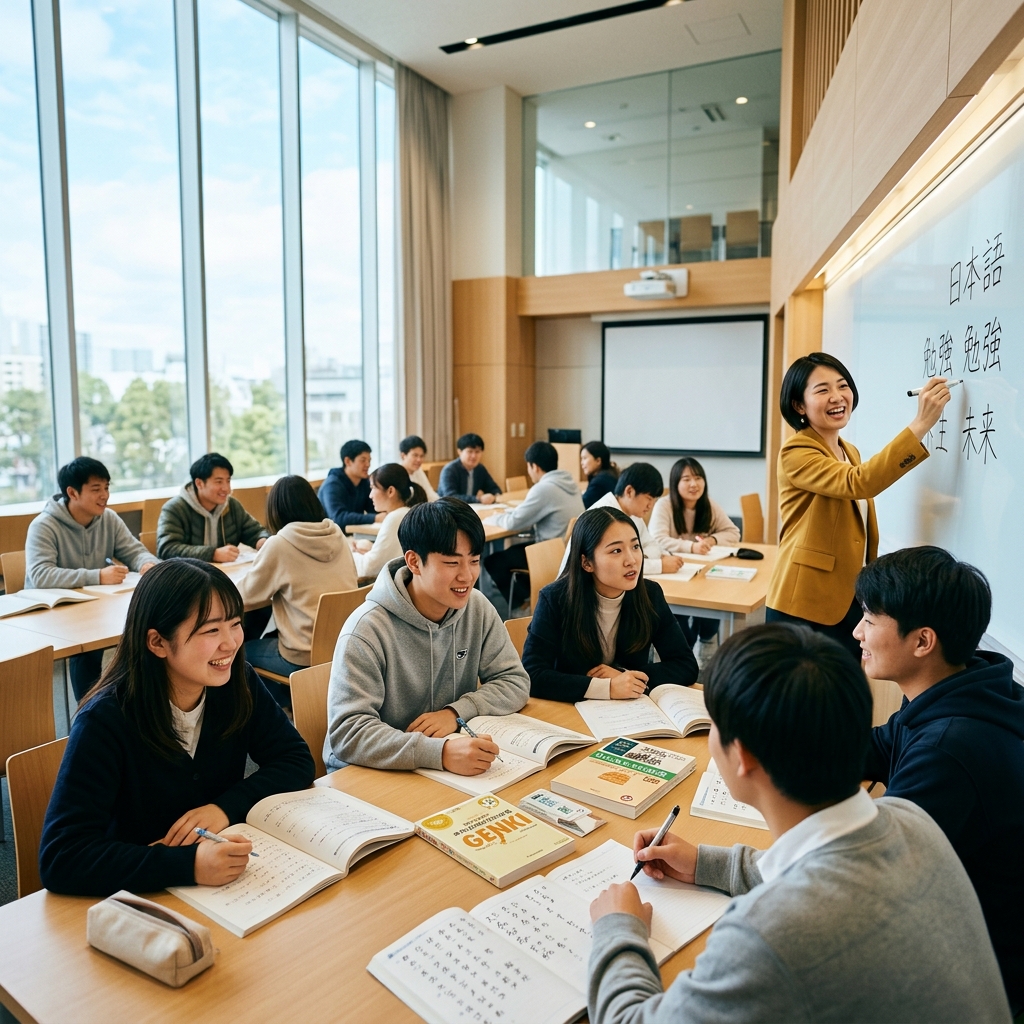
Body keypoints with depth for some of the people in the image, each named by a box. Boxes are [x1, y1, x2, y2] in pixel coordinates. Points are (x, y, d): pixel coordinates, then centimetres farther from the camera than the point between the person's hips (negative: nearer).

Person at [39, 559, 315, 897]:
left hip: (228, 884, 3)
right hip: (140, 896, -3)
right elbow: (61, 858, -24)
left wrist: (228, 806, -19)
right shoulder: (105, 720, -19)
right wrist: (189, 865, -35)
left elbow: (296, 760, -3)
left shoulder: (238, 684, -8)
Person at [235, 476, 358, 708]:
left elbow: (245, 594, -4)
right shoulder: (338, 536, 0)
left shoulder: (279, 545, -15)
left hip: (306, 657, -6)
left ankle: (291, 705, 27)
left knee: (243, 650, 22)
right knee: (269, 638, 30)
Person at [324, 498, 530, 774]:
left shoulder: (478, 609, -4)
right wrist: (441, 752, -38)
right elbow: (346, 732, -26)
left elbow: (514, 681, 0)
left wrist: (456, 711, -17)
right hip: (373, 775, -4)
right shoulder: (367, 630, -21)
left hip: (456, 771, 4)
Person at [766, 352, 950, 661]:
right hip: (805, 605, -8)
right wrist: (921, 423, -34)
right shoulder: (795, 453, -14)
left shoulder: (849, 452, 13)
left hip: (852, 603, 8)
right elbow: (858, 483, -32)